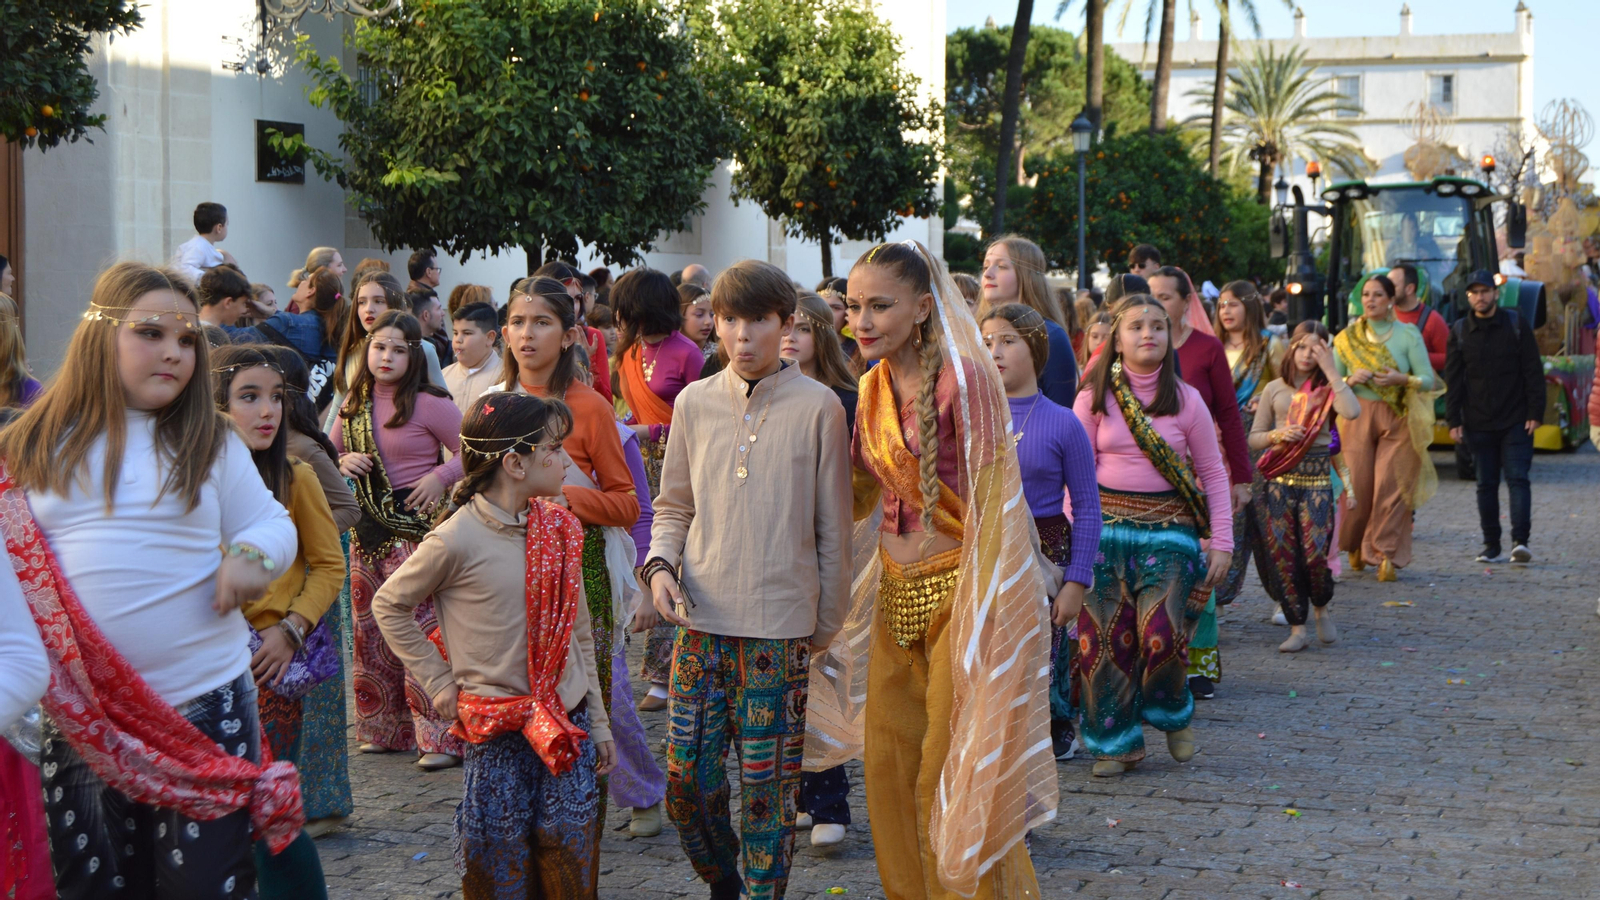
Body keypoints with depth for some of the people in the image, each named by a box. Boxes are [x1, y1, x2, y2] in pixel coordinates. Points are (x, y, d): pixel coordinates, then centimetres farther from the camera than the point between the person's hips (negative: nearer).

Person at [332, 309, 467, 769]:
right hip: (368, 528, 7)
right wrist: (344, 462, 0)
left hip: (415, 528, -7)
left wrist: (440, 476, -18)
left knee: (422, 631, -10)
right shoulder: (353, 404, 10)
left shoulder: (427, 404, -9)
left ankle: (441, 738, -5)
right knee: (371, 631, 11)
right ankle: (385, 729, 23)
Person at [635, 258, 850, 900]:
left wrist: (827, 626, 3)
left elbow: (833, 530, 2)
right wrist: (660, 564, -4)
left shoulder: (818, 407, -2)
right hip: (700, 621, 3)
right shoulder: (694, 403, 6)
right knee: (687, 778, 5)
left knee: (767, 785, 1)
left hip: (781, 627, -3)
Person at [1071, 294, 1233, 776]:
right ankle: (1115, 742, 12)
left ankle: (1174, 713, 16)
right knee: (1104, 636, -3)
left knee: (1162, 633, -14)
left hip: (1169, 528, -1)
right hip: (1107, 525, 1)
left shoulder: (1186, 400, 4)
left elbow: (1213, 473, 8)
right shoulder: (1094, 398, 2)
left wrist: (1221, 541, 3)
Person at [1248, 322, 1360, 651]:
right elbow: (1254, 438, 11)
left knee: (1315, 552, -10)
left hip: (1317, 476, -2)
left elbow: (1352, 411, -19)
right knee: (1281, 553, -2)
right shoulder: (1275, 389, 9)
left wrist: (1331, 370, -15)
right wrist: (1278, 435, -10)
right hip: (1279, 477, 2)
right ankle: (1297, 628, 8)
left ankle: (1321, 609, 20)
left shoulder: (1327, 389, 4)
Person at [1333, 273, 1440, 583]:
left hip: (1398, 418, -1)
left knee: (1391, 485, -8)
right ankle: (1354, 544, 23)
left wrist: (1402, 379, -18)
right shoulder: (1347, 338, 8)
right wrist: (1350, 380, -12)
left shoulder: (1408, 334, 3)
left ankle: (1387, 556, -1)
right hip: (1358, 416, 1)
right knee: (1357, 485, -2)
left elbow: (1429, 380, 0)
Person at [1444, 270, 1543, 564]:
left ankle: (1520, 540, -13)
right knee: (1486, 484, 6)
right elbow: (1453, 379, 6)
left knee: (1517, 479, -9)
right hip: (1478, 424, 2)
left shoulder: (1516, 325, 1)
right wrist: (1454, 420, -1)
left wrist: (1535, 413, -7)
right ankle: (1491, 544, 12)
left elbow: (1533, 372, 0)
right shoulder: (1460, 331, 6)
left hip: (1515, 421, -2)